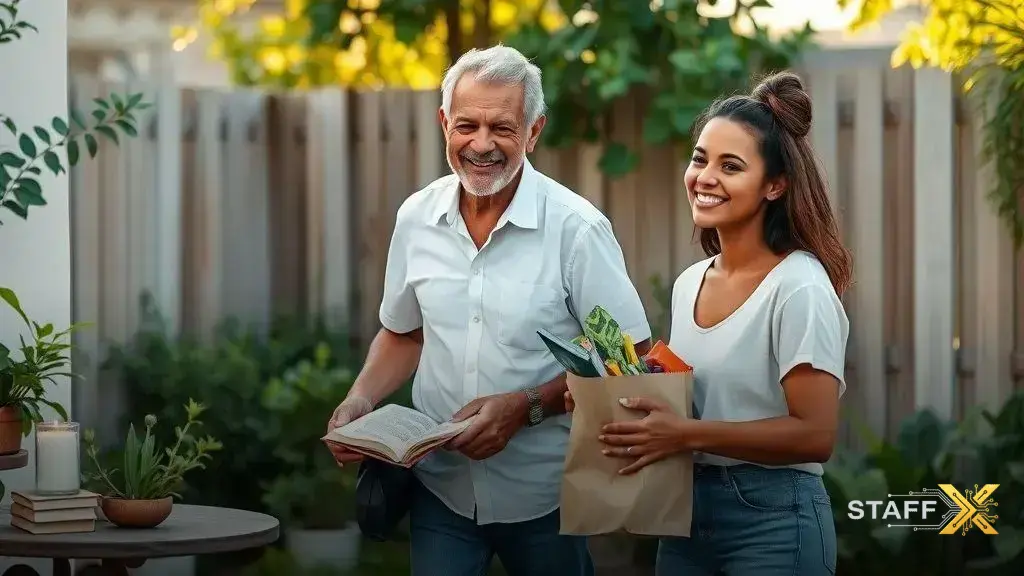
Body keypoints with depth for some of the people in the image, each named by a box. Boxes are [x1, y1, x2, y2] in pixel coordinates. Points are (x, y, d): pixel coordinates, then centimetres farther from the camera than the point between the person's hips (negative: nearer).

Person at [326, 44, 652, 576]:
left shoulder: (576, 227, -14)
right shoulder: (416, 218, 1)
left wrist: (525, 407, -21)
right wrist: (360, 400, -3)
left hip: (545, 495, -3)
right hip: (440, 487, 3)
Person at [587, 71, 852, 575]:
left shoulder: (798, 288, -15)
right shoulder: (688, 284, 8)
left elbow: (815, 434, -19)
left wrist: (686, 435, -21)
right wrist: (626, 394, -1)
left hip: (772, 520, -7)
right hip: (684, 510, 7)